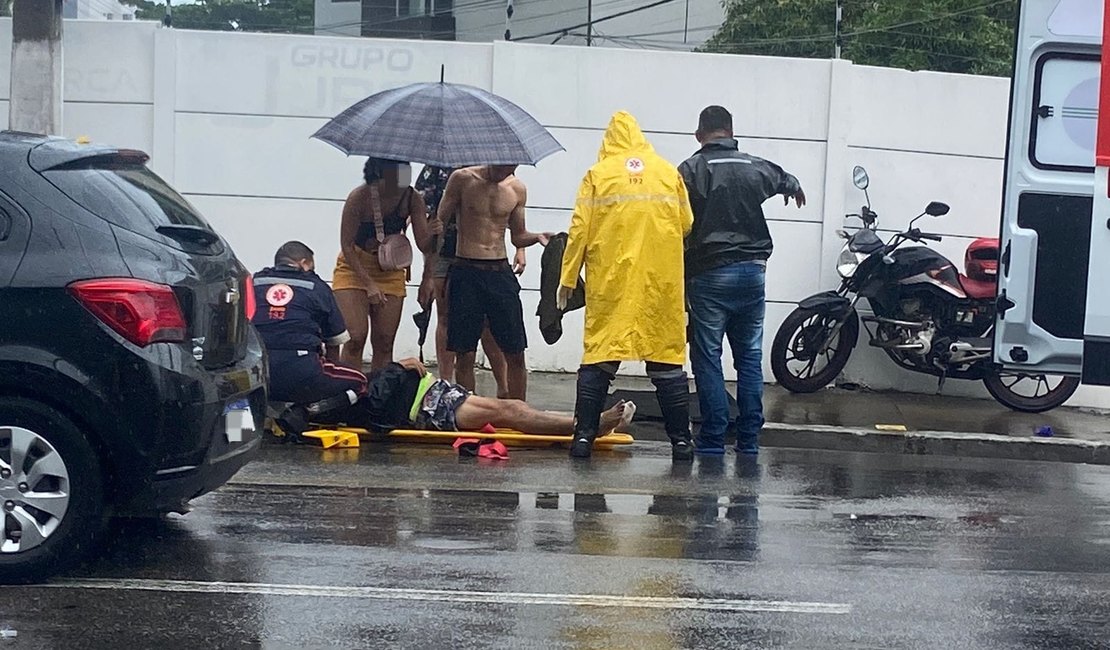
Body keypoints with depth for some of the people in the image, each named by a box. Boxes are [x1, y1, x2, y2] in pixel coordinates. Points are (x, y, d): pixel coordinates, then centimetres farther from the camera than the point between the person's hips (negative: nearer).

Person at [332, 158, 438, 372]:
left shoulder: (412, 199, -12)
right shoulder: (359, 197, -21)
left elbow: (424, 246, -11)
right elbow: (347, 245, -16)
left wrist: (432, 233, -34)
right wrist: (369, 284, -20)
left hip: (390, 273, 3)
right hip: (353, 269, -3)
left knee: (384, 343, 2)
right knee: (356, 338, -14)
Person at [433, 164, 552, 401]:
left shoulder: (517, 189, 7)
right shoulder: (463, 179, -2)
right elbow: (439, 225, 1)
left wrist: (537, 237, -5)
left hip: (501, 273, 3)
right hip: (466, 272, -3)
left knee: (515, 354, 1)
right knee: (465, 354, 0)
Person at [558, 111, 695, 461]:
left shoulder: (598, 173, 2)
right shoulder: (669, 172, 7)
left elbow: (579, 230, -1)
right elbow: (686, 224, 7)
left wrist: (568, 278, 5)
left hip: (610, 281, -1)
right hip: (662, 284, 1)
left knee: (598, 357, 4)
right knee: (667, 357, 6)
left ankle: (584, 435, 2)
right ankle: (680, 440, 8)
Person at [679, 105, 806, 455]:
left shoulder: (691, 170, -6)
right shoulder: (756, 167, 9)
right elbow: (786, 180, 32)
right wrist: (796, 189, 55)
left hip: (709, 274, -4)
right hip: (752, 271, 4)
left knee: (708, 357, 2)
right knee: (750, 357, 10)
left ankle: (713, 437, 1)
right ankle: (749, 437, 11)